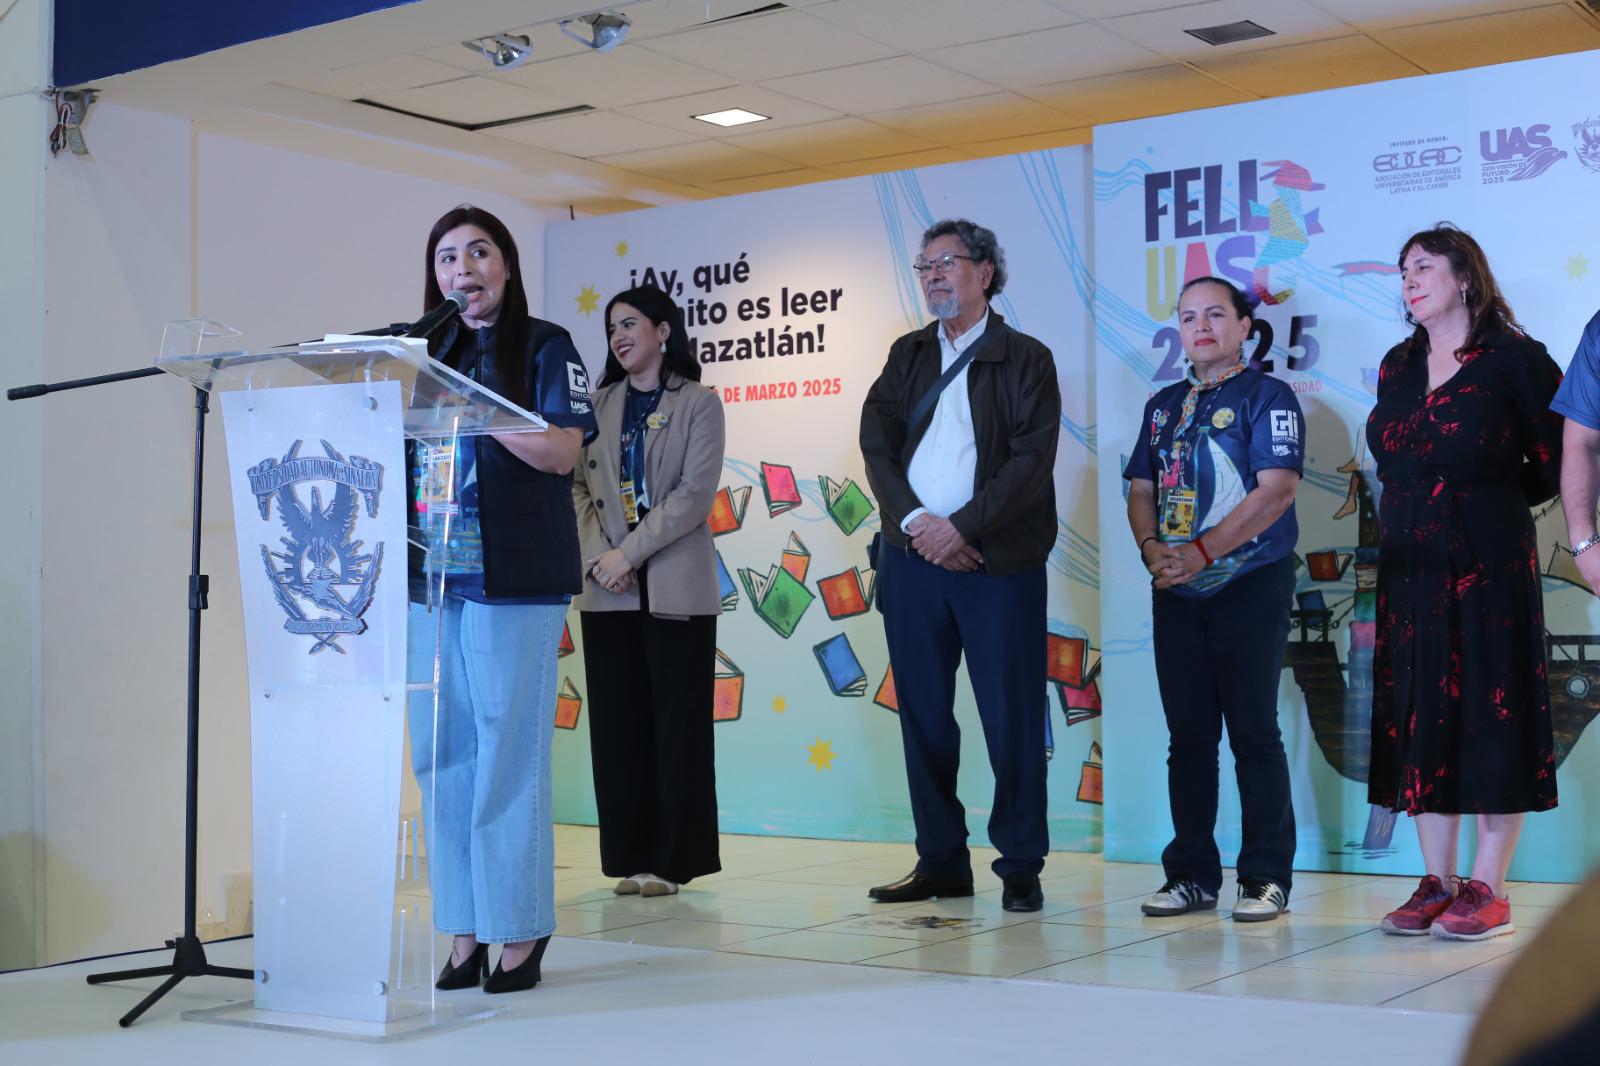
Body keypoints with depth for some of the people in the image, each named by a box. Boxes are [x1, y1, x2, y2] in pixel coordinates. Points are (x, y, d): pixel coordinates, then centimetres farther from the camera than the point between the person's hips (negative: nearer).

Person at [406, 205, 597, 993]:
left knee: (508, 753, -5)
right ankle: (464, 934, 11)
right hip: (432, 576, 5)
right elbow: (404, 449, 20)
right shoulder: (429, 353, 18)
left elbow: (562, 452, -9)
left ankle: (519, 934, 2)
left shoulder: (543, 347, 3)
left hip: (513, 580, -5)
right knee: (440, 754, 4)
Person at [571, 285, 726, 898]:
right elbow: (577, 485, 8)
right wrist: (597, 555, -8)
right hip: (607, 591, 4)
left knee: (676, 723, 0)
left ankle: (672, 860, 5)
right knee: (617, 723, 4)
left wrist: (629, 552, -14)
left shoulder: (698, 404, 2)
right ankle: (630, 858, 11)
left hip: (675, 588, -4)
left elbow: (696, 492, -8)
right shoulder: (599, 405, 15)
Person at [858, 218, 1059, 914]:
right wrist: (915, 522, -10)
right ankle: (941, 863, 17)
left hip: (998, 562, -4)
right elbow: (877, 445, 5)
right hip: (912, 560, 4)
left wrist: (960, 527, -15)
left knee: (1011, 719, -2)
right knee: (923, 716, 7)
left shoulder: (1026, 359, 2)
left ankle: (1021, 868, 7)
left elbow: (1031, 461, -8)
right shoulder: (907, 355, 15)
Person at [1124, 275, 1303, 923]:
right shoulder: (1163, 405, 17)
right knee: (1188, 735, 7)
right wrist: (1152, 549, -5)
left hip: (1250, 584, -6)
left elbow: (1277, 489, -14)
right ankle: (1191, 875, 14)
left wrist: (1201, 552, -17)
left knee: (1253, 731, -3)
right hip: (1176, 592, 6)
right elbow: (1141, 489, 15)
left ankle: (1266, 878, 4)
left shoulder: (1266, 396, -2)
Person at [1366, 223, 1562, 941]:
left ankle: (1487, 888, 3)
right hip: (1409, 563, 6)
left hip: (1489, 561, -6)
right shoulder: (1397, 367, 13)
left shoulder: (1512, 359, -5)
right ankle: (1437, 883, 13)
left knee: (1492, 709, -3)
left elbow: (1556, 456, -2)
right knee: (1418, 712, 5)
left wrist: (1495, 500, 5)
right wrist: (1425, 505, 11)